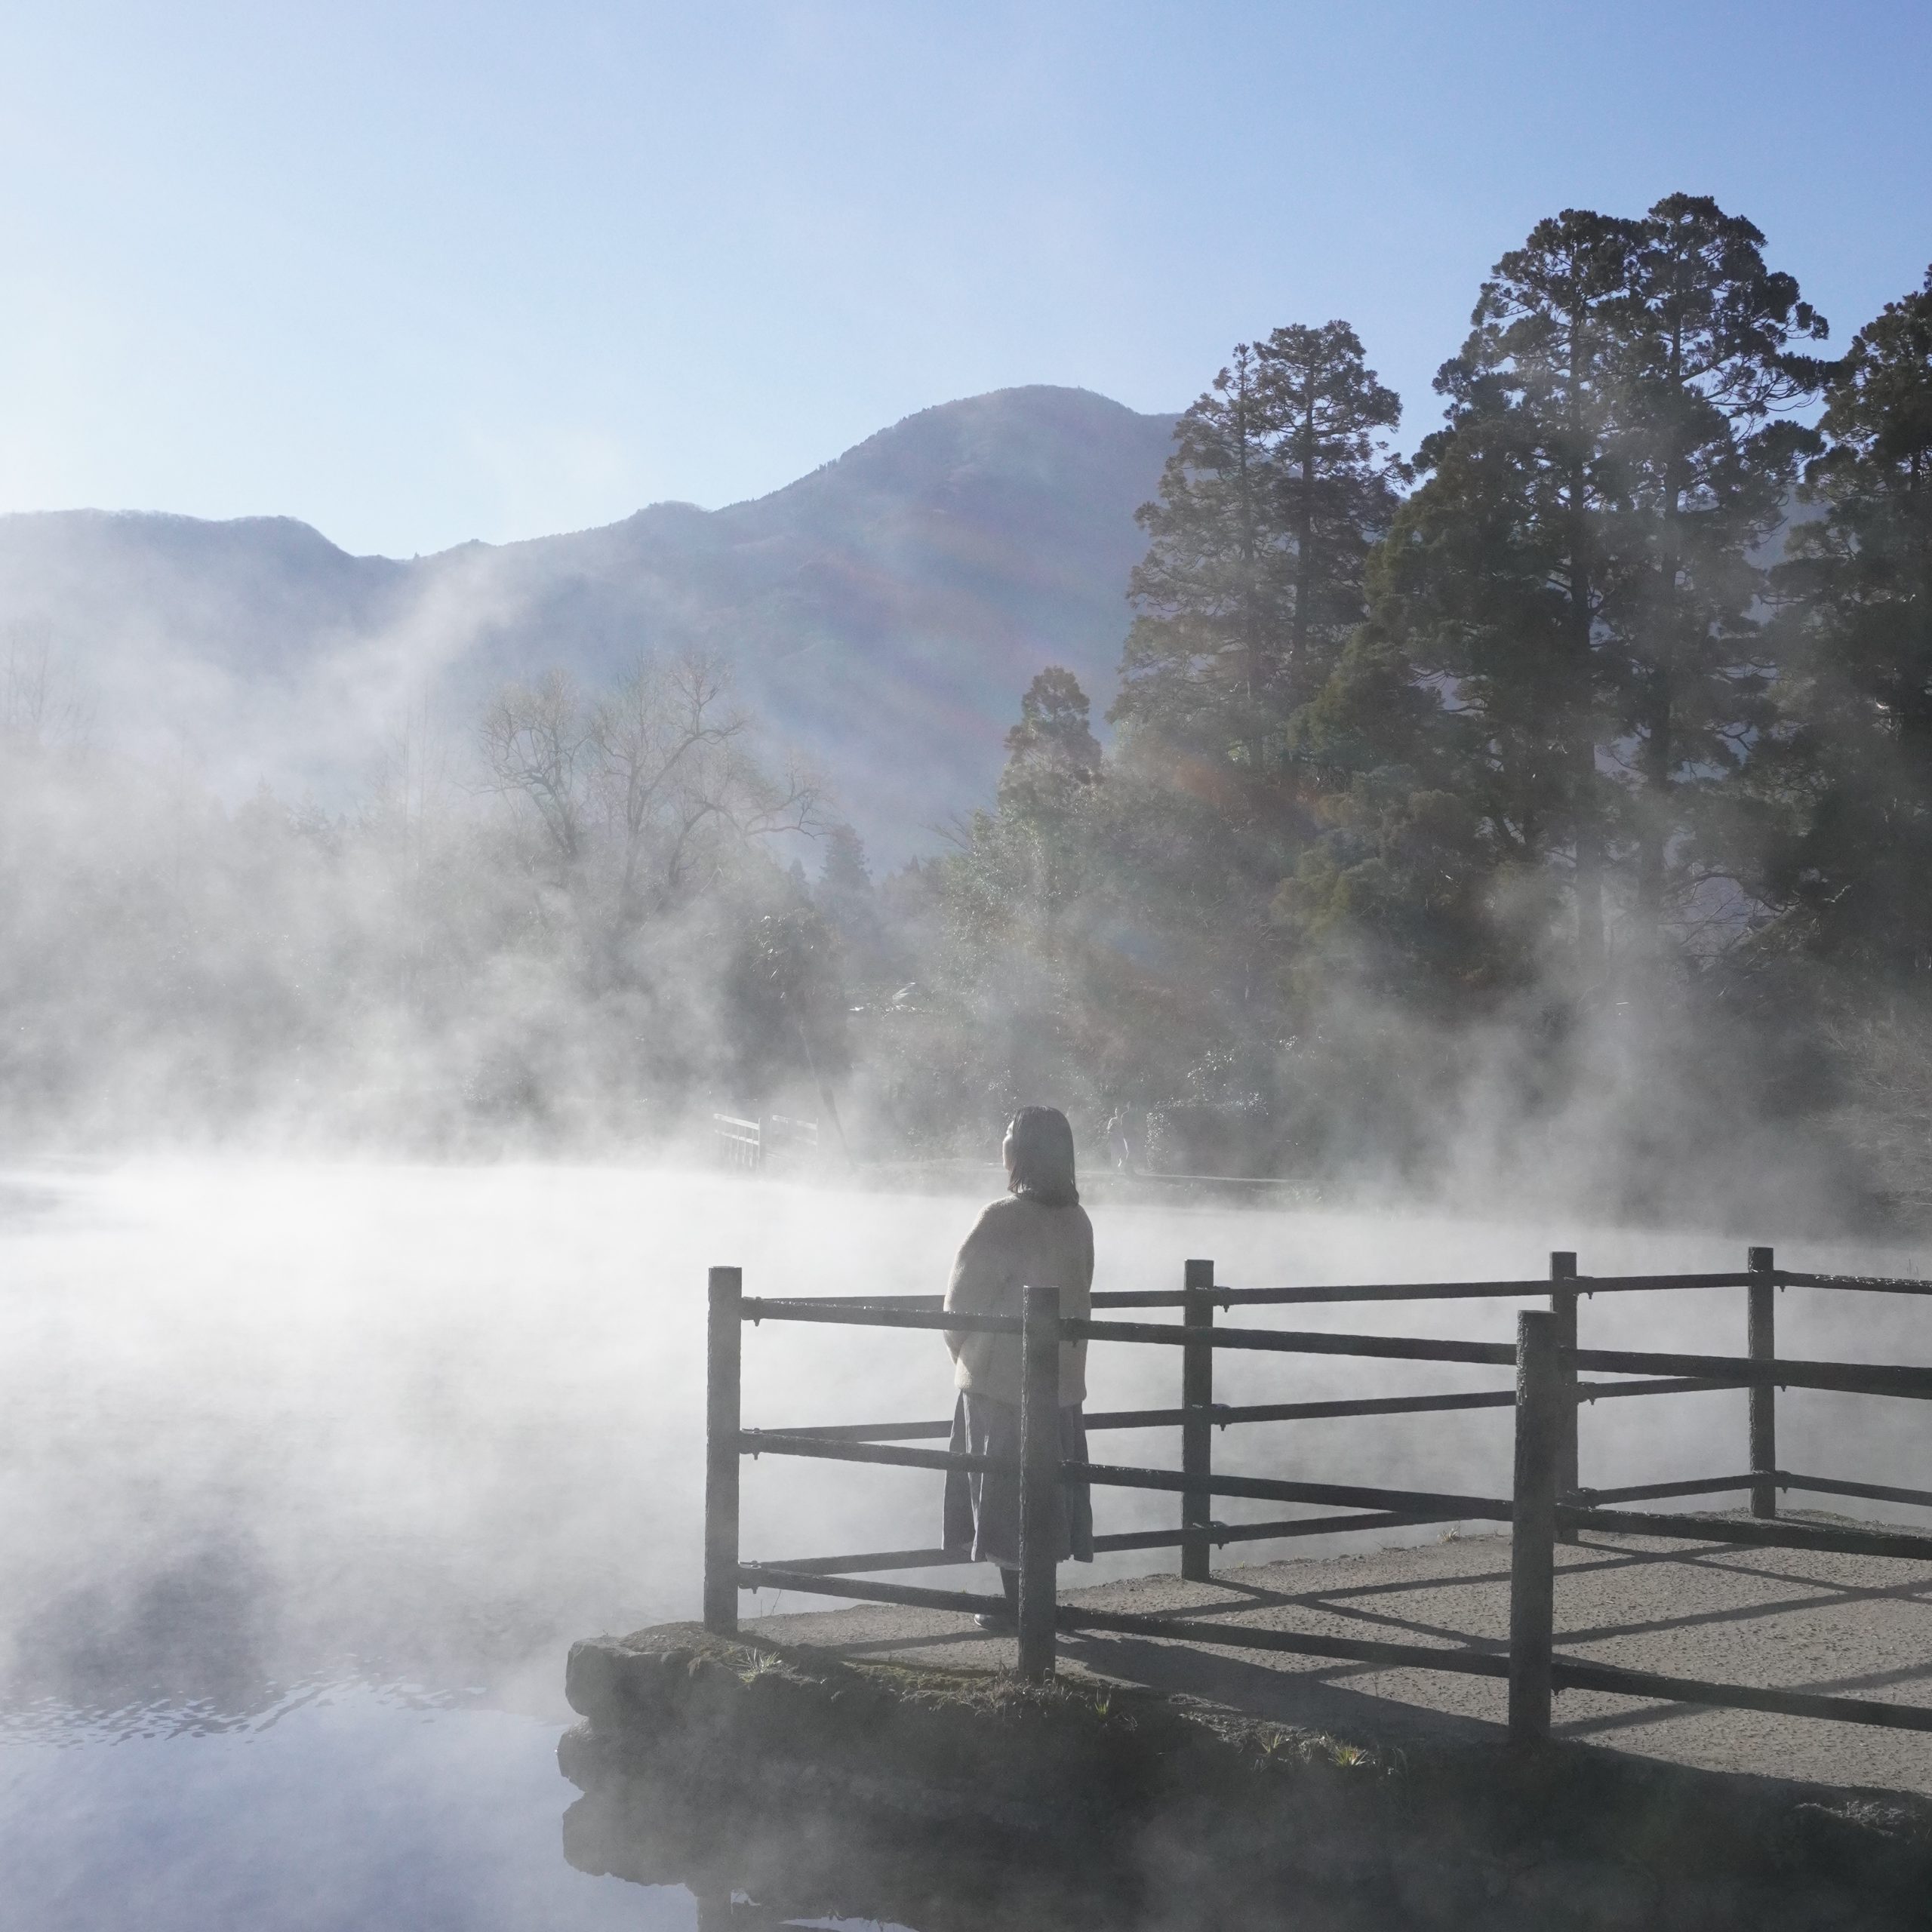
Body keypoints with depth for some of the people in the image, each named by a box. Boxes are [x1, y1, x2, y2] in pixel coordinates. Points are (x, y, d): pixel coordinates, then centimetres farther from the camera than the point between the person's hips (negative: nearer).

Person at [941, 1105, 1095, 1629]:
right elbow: (1077, 1300, 10)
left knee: (1004, 1499, 4)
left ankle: (1019, 1607, 7)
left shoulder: (1005, 1220, -19)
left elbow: (962, 1303, -13)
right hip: (1061, 1384, 7)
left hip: (999, 1387, -6)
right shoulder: (1078, 1222, 3)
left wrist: (965, 1356, 7)